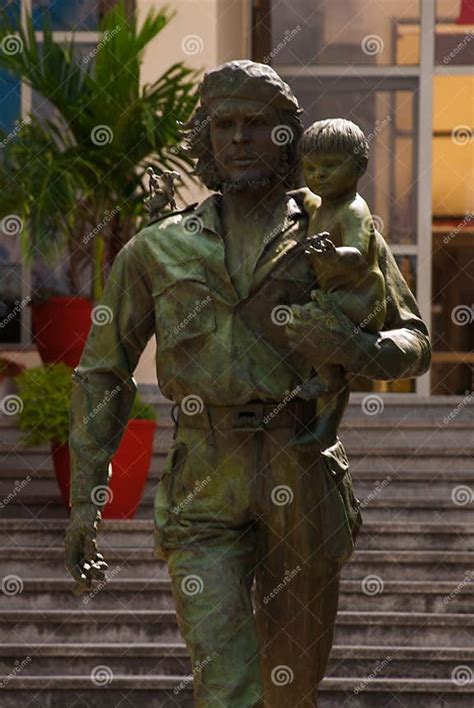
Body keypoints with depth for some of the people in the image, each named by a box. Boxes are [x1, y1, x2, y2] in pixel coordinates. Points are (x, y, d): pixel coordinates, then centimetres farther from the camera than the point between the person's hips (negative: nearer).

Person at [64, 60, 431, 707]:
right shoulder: (157, 250, 11)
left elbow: (414, 344, 9)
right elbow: (103, 372, 14)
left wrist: (359, 349, -16)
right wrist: (85, 500, 5)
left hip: (302, 479, 0)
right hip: (205, 491, 0)